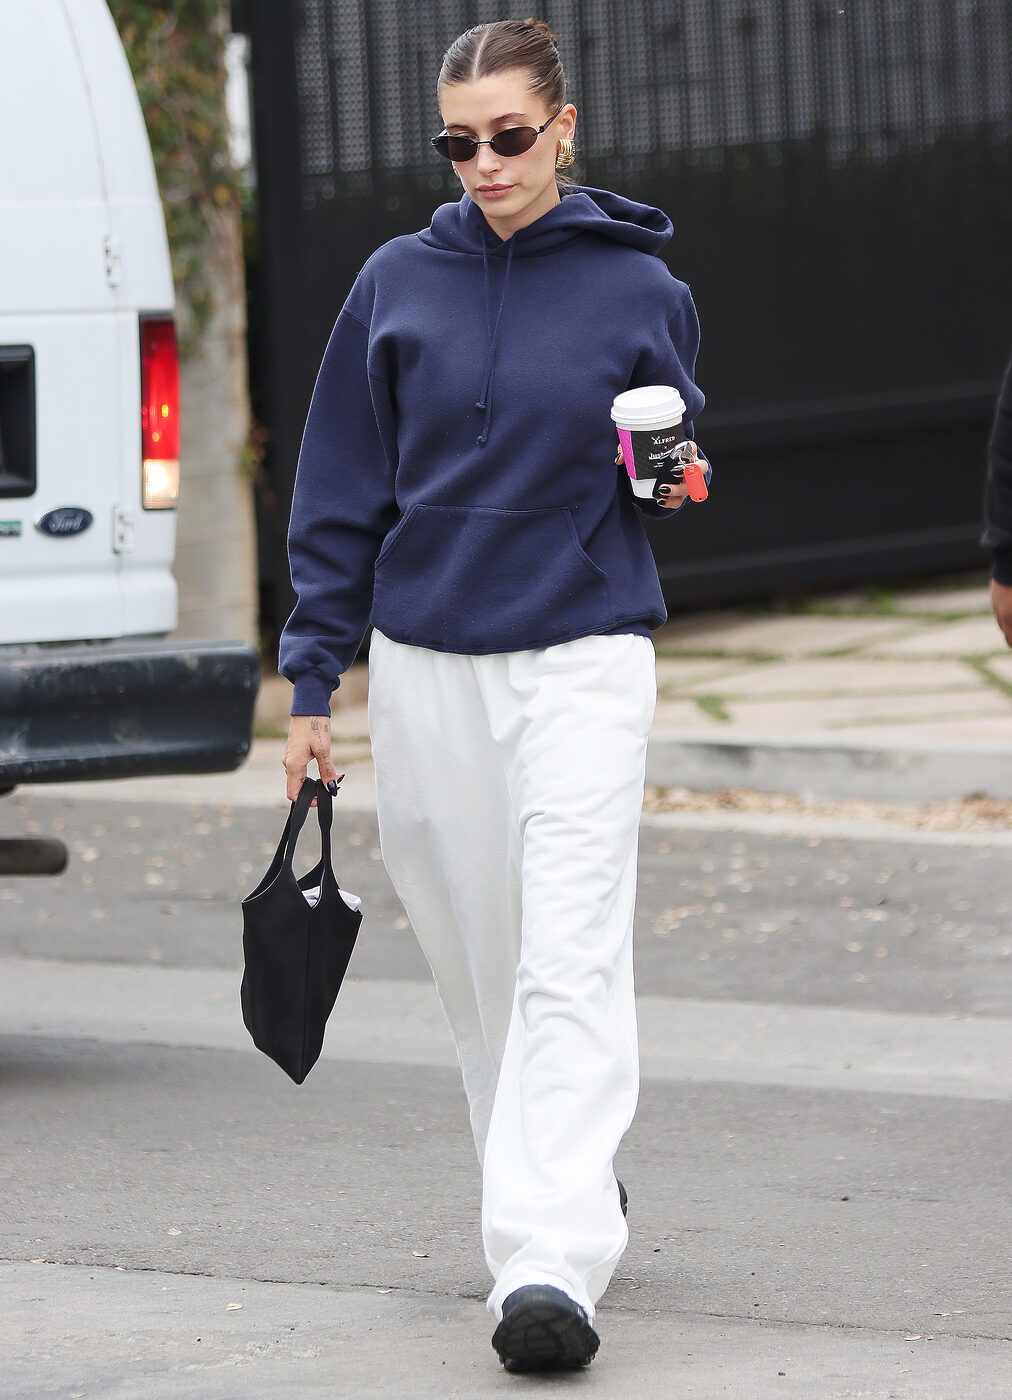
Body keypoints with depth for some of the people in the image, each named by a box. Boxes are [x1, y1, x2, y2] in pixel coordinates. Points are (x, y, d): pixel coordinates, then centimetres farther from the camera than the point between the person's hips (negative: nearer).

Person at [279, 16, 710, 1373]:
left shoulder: (638, 288, 1)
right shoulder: (399, 284, 5)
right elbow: (341, 493, 8)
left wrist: (672, 478, -10)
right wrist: (312, 681, 5)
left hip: (583, 660, -3)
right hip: (424, 662, 3)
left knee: (571, 961, -14)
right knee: (475, 958, 10)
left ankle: (553, 1261, -21)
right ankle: (576, 1179, 31)